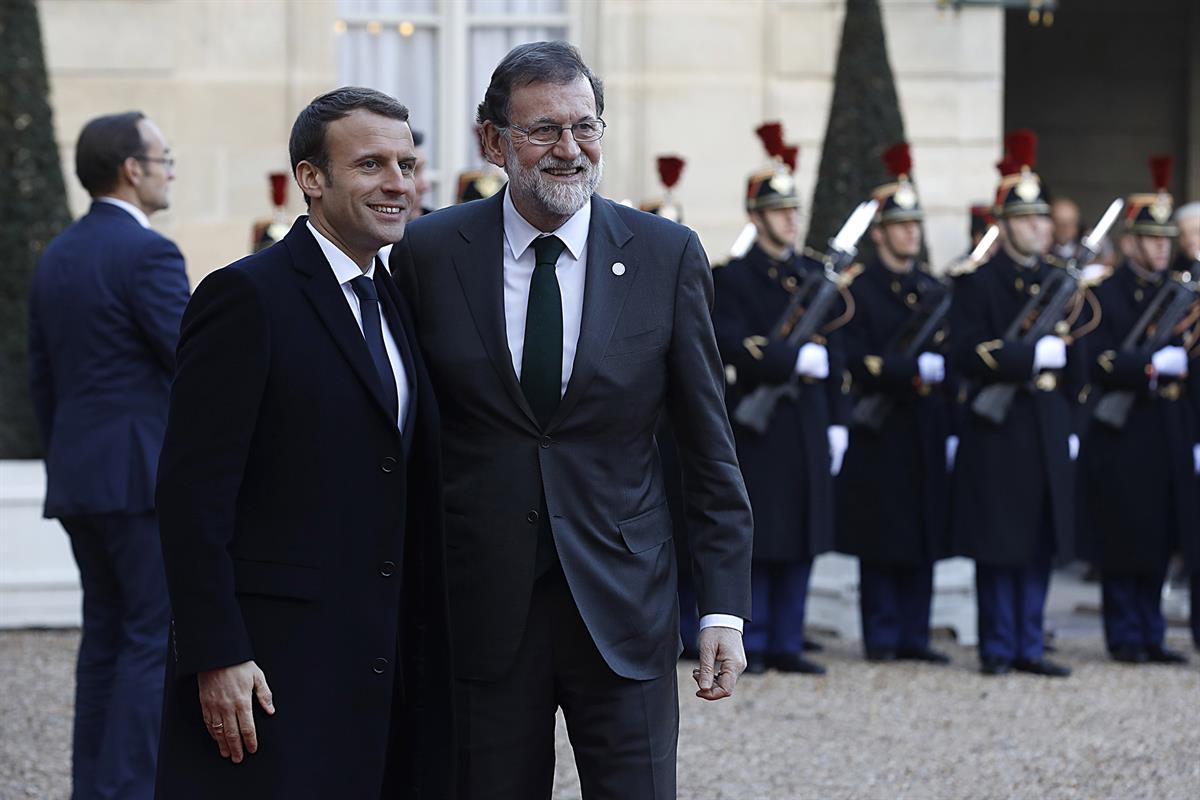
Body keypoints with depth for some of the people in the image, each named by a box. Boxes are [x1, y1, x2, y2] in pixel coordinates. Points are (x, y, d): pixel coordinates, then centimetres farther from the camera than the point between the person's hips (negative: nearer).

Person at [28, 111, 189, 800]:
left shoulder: (57, 256, 14)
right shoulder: (148, 253, -13)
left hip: (79, 478, 9)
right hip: (147, 476, -8)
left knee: (107, 634, 12)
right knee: (158, 639, -5)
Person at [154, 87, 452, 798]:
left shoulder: (394, 305, 16)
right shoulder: (247, 296, -8)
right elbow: (192, 492, -13)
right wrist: (216, 657, -18)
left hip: (384, 662, 7)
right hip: (274, 668, -7)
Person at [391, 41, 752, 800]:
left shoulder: (668, 255, 0)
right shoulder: (429, 253, 0)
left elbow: (710, 448, 3)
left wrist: (724, 607, -2)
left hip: (625, 611, 0)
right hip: (483, 614, 0)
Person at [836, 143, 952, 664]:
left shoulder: (934, 291, 16)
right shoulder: (859, 290, -2)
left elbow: (950, 355, 17)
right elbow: (858, 362, -13)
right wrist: (915, 368, -22)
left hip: (927, 433, 5)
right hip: (881, 433, -5)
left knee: (923, 538, 6)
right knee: (881, 542, -2)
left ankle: (914, 636, 11)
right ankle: (881, 638, 4)